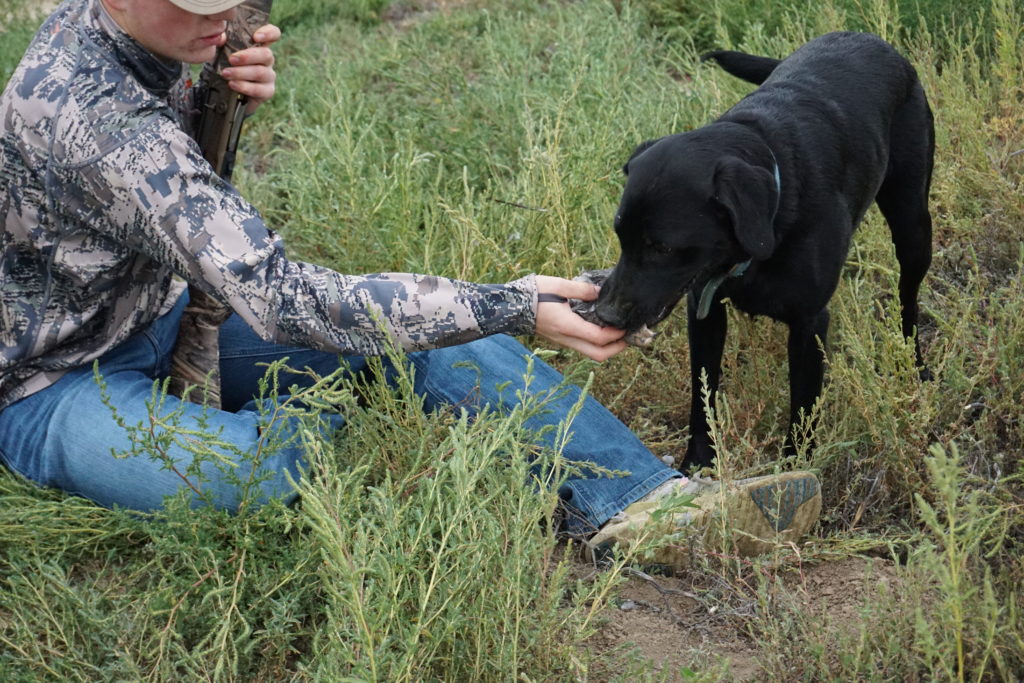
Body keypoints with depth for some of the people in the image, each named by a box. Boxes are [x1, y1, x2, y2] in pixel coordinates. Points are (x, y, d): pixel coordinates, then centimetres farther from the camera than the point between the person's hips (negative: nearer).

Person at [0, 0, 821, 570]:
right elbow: (279, 297, -36)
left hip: (165, 314, 9)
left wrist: (224, 98, -12)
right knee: (277, 468, -38)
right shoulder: (88, 112, -35)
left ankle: (646, 497, -13)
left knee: (421, 317, -6)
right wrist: (507, 307, -36)